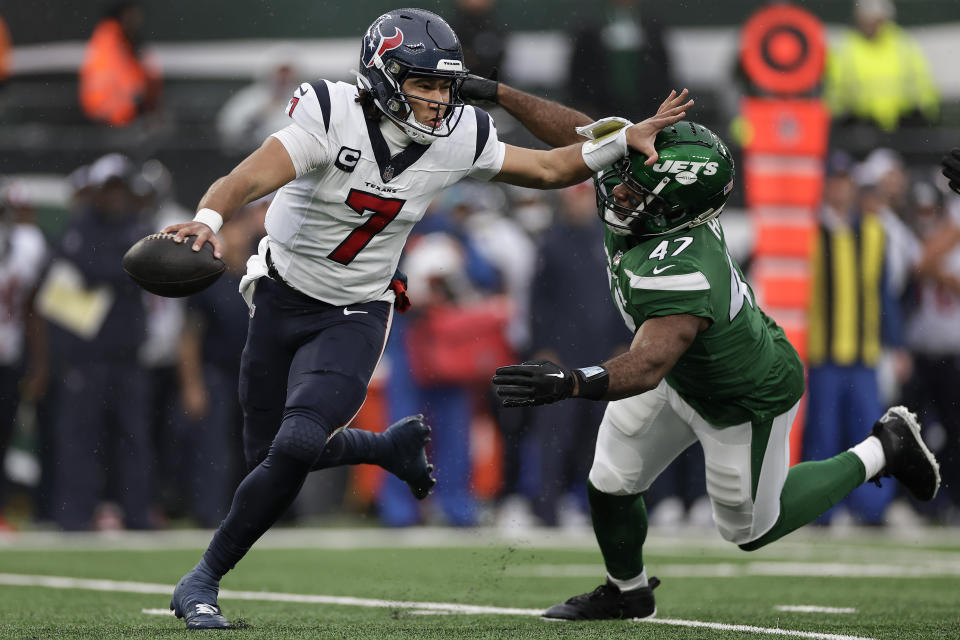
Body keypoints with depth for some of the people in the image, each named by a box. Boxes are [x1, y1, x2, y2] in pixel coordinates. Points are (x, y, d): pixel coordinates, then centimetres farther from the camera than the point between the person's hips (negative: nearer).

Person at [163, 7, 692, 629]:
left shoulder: (455, 140, -10)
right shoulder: (333, 118, -23)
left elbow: (548, 169, 5)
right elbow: (252, 177, -36)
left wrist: (628, 137, -6)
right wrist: (208, 219, -56)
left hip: (356, 315, 0)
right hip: (283, 298, 0)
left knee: (296, 447, -21)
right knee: (269, 455, 7)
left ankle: (204, 580, -5)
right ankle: (393, 447, 35)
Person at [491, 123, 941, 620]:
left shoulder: (678, 276, -46)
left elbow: (646, 369, -54)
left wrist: (570, 383, -69)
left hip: (746, 401, -7)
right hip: (681, 371, 7)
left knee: (750, 529, 17)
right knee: (610, 485, 11)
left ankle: (882, 451, 27)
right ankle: (626, 590, 38)